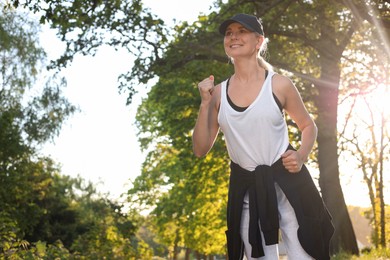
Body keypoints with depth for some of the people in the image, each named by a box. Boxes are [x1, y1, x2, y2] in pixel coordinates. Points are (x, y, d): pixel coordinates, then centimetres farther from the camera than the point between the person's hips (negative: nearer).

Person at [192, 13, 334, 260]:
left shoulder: (279, 84, -4)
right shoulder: (218, 93, 2)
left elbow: (308, 125, 9)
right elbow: (201, 149, 1)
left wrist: (302, 155, -11)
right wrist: (205, 103, -8)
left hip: (286, 180, -2)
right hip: (245, 186, 2)